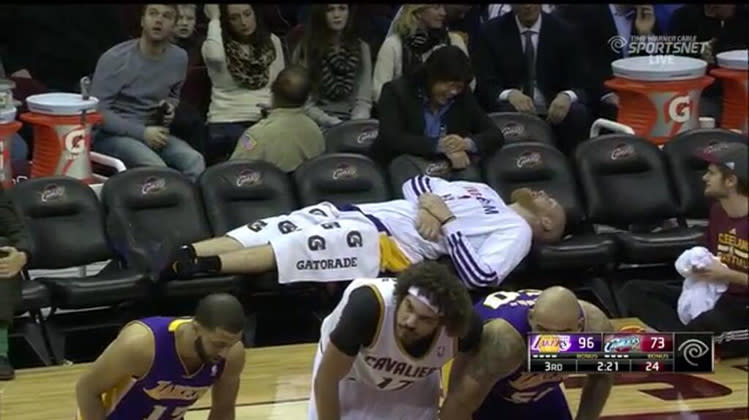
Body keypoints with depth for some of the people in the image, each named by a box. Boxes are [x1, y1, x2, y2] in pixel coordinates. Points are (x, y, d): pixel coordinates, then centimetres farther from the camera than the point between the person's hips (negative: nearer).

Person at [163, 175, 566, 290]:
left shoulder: (516, 231, 3)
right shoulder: (483, 191, 29)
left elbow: (480, 277, -17)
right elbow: (414, 184, 25)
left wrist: (446, 221, -13)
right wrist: (429, 203, 3)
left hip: (388, 244, -7)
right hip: (362, 212, 8)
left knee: (291, 245, -27)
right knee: (271, 230, -10)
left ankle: (204, 264, -35)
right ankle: (182, 255, -21)